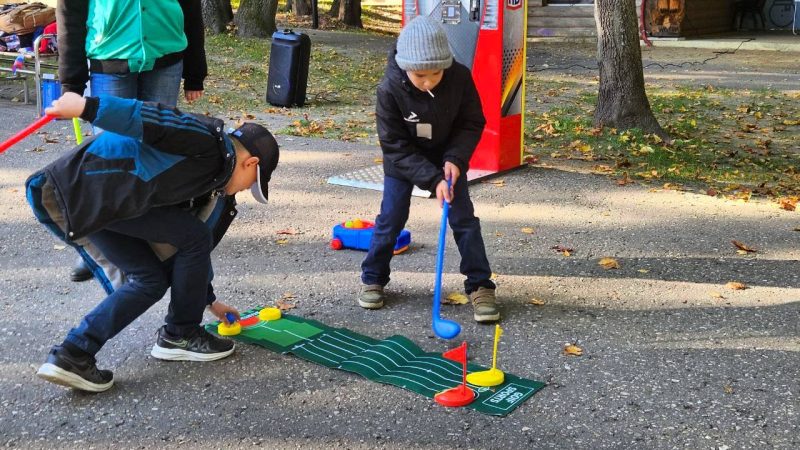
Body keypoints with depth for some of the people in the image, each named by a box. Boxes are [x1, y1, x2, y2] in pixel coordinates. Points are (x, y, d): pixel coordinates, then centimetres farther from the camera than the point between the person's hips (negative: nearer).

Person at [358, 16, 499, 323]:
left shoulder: (460, 77, -26)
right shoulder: (390, 90, -31)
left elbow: (472, 123, -12)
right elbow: (395, 147, -25)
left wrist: (455, 159, -28)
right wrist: (432, 179, -32)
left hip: (447, 157, 1)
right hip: (403, 161, -1)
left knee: (464, 218, -3)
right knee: (390, 219, 2)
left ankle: (480, 286, 7)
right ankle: (373, 279, 22)